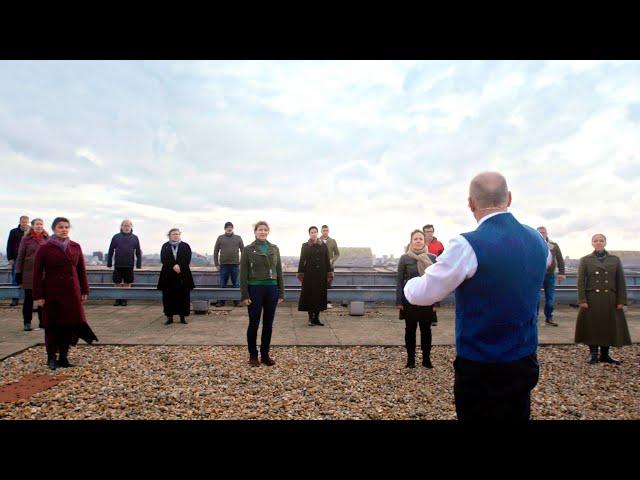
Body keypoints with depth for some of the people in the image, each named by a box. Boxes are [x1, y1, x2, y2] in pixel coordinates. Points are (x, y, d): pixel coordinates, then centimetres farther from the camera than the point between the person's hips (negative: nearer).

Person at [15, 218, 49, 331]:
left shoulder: (47, 239, 5)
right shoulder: (26, 239, 0)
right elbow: (20, 256, 1)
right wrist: (18, 273, -2)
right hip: (29, 272, -1)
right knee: (28, 298, 7)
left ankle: (42, 321, 16)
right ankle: (27, 322, 17)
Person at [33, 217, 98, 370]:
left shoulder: (75, 247, 5)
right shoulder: (44, 248, -3)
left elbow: (81, 270, 9)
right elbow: (37, 273, -3)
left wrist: (84, 290, 7)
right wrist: (38, 295, -7)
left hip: (72, 292, 3)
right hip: (52, 293, -3)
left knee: (69, 323, 4)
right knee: (52, 325, 5)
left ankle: (63, 357, 17)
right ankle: (51, 357, 19)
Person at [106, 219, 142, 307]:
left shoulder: (134, 238, 5)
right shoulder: (116, 237, 4)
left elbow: (138, 252, 7)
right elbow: (110, 251, 7)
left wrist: (139, 264, 2)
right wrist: (109, 263, 4)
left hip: (129, 265, 0)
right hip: (118, 264, 0)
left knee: (127, 283, 5)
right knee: (117, 283, 5)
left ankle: (124, 299, 15)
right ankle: (117, 299, 16)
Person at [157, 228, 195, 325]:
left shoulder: (185, 246, 8)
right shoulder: (165, 246, 10)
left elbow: (187, 259, -2)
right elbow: (163, 260, -2)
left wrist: (179, 266, -18)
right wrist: (173, 266, -16)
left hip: (183, 275, -1)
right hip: (168, 275, 1)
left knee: (183, 296, -1)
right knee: (168, 297, 1)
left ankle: (183, 316, 6)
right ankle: (169, 317, 9)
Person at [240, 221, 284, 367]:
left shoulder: (274, 249, 8)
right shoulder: (248, 249, -2)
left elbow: (279, 271, 9)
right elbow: (243, 274, -3)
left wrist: (281, 293, 5)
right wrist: (244, 295, -9)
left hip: (271, 289, 3)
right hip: (255, 289, -3)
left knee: (268, 324, 9)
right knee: (254, 323, 5)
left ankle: (265, 354, 21)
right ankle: (253, 355, 18)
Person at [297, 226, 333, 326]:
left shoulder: (323, 245, 6)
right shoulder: (305, 246, 2)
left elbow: (327, 260, 7)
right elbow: (302, 261, 1)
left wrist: (329, 274, 2)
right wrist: (301, 275, -4)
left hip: (321, 274, 2)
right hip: (309, 274, -2)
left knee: (320, 295, 4)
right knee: (310, 295, 0)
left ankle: (316, 317, 14)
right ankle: (311, 318, 9)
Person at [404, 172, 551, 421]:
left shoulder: (467, 246, -21)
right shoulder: (537, 240, 0)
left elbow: (421, 294, -15)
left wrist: (410, 283, 7)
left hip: (479, 368, -5)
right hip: (525, 363, 6)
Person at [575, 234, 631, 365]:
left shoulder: (615, 260, 7)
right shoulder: (585, 260, 2)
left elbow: (621, 281, 5)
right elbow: (581, 281, -3)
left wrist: (621, 300, -2)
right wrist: (582, 300, -10)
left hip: (610, 300, 2)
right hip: (591, 299, -2)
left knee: (609, 327, 7)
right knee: (592, 327, 2)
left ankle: (605, 355, 20)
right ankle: (593, 354, 15)